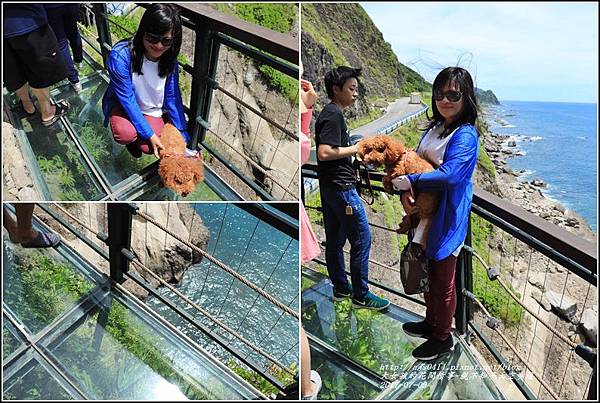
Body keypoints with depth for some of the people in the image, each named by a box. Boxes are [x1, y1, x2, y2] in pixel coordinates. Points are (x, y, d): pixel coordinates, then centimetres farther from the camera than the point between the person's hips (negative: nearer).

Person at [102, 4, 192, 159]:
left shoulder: (169, 59, -16)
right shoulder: (120, 56, -30)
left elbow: (172, 98, -11)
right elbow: (127, 99, -26)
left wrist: (184, 138, -14)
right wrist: (149, 134, -29)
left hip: (153, 111, 3)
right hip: (124, 105, -2)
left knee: (148, 147, -21)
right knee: (125, 134, -33)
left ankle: (136, 138, 17)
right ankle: (130, 138, 7)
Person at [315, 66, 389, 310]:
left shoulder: (329, 113, 15)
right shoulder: (334, 115, -16)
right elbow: (324, 153, -25)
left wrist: (354, 150, 14)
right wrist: (356, 148, -17)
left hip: (329, 187, 10)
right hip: (341, 187, -10)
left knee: (335, 240, 14)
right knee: (361, 238, -2)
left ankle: (341, 288, 25)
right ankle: (361, 295, 7)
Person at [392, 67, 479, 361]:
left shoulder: (465, 135, -18)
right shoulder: (434, 128, 8)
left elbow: (449, 174, -30)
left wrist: (409, 181, -23)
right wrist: (405, 192, -14)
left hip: (446, 219, -8)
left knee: (443, 281, 8)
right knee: (428, 275, 23)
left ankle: (442, 338, 28)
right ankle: (430, 323, 44)